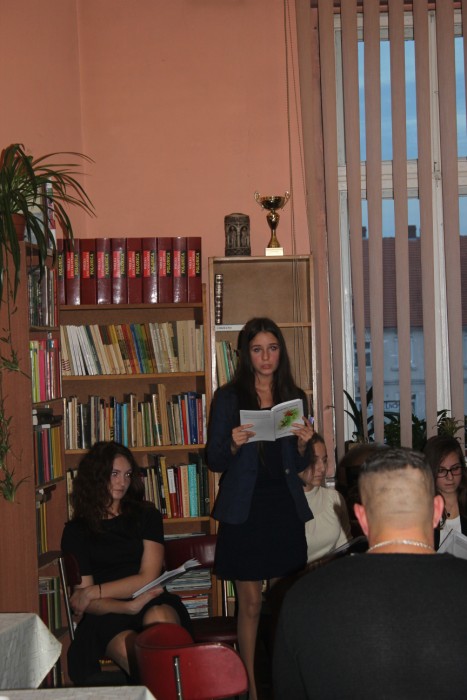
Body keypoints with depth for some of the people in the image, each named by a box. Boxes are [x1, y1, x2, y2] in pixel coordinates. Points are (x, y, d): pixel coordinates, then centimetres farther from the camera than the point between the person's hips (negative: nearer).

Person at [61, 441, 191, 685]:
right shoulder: (76, 531, 13)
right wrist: (130, 607, -16)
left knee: (158, 618, -38)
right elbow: (81, 598, 3)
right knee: (134, 655, -38)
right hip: (107, 615, -1)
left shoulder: (146, 516, 17)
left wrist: (95, 592, -6)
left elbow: (147, 579, 5)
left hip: (153, 603, 1)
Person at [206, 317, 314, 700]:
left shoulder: (294, 396, 8)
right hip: (244, 510, -3)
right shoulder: (228, 398, -2)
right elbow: (214, 460, -1)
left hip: (286, 509, 3)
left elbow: (299, 464, 13)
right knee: (250, 603, 1)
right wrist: (234, 444, -20)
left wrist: (304, 442, -7)